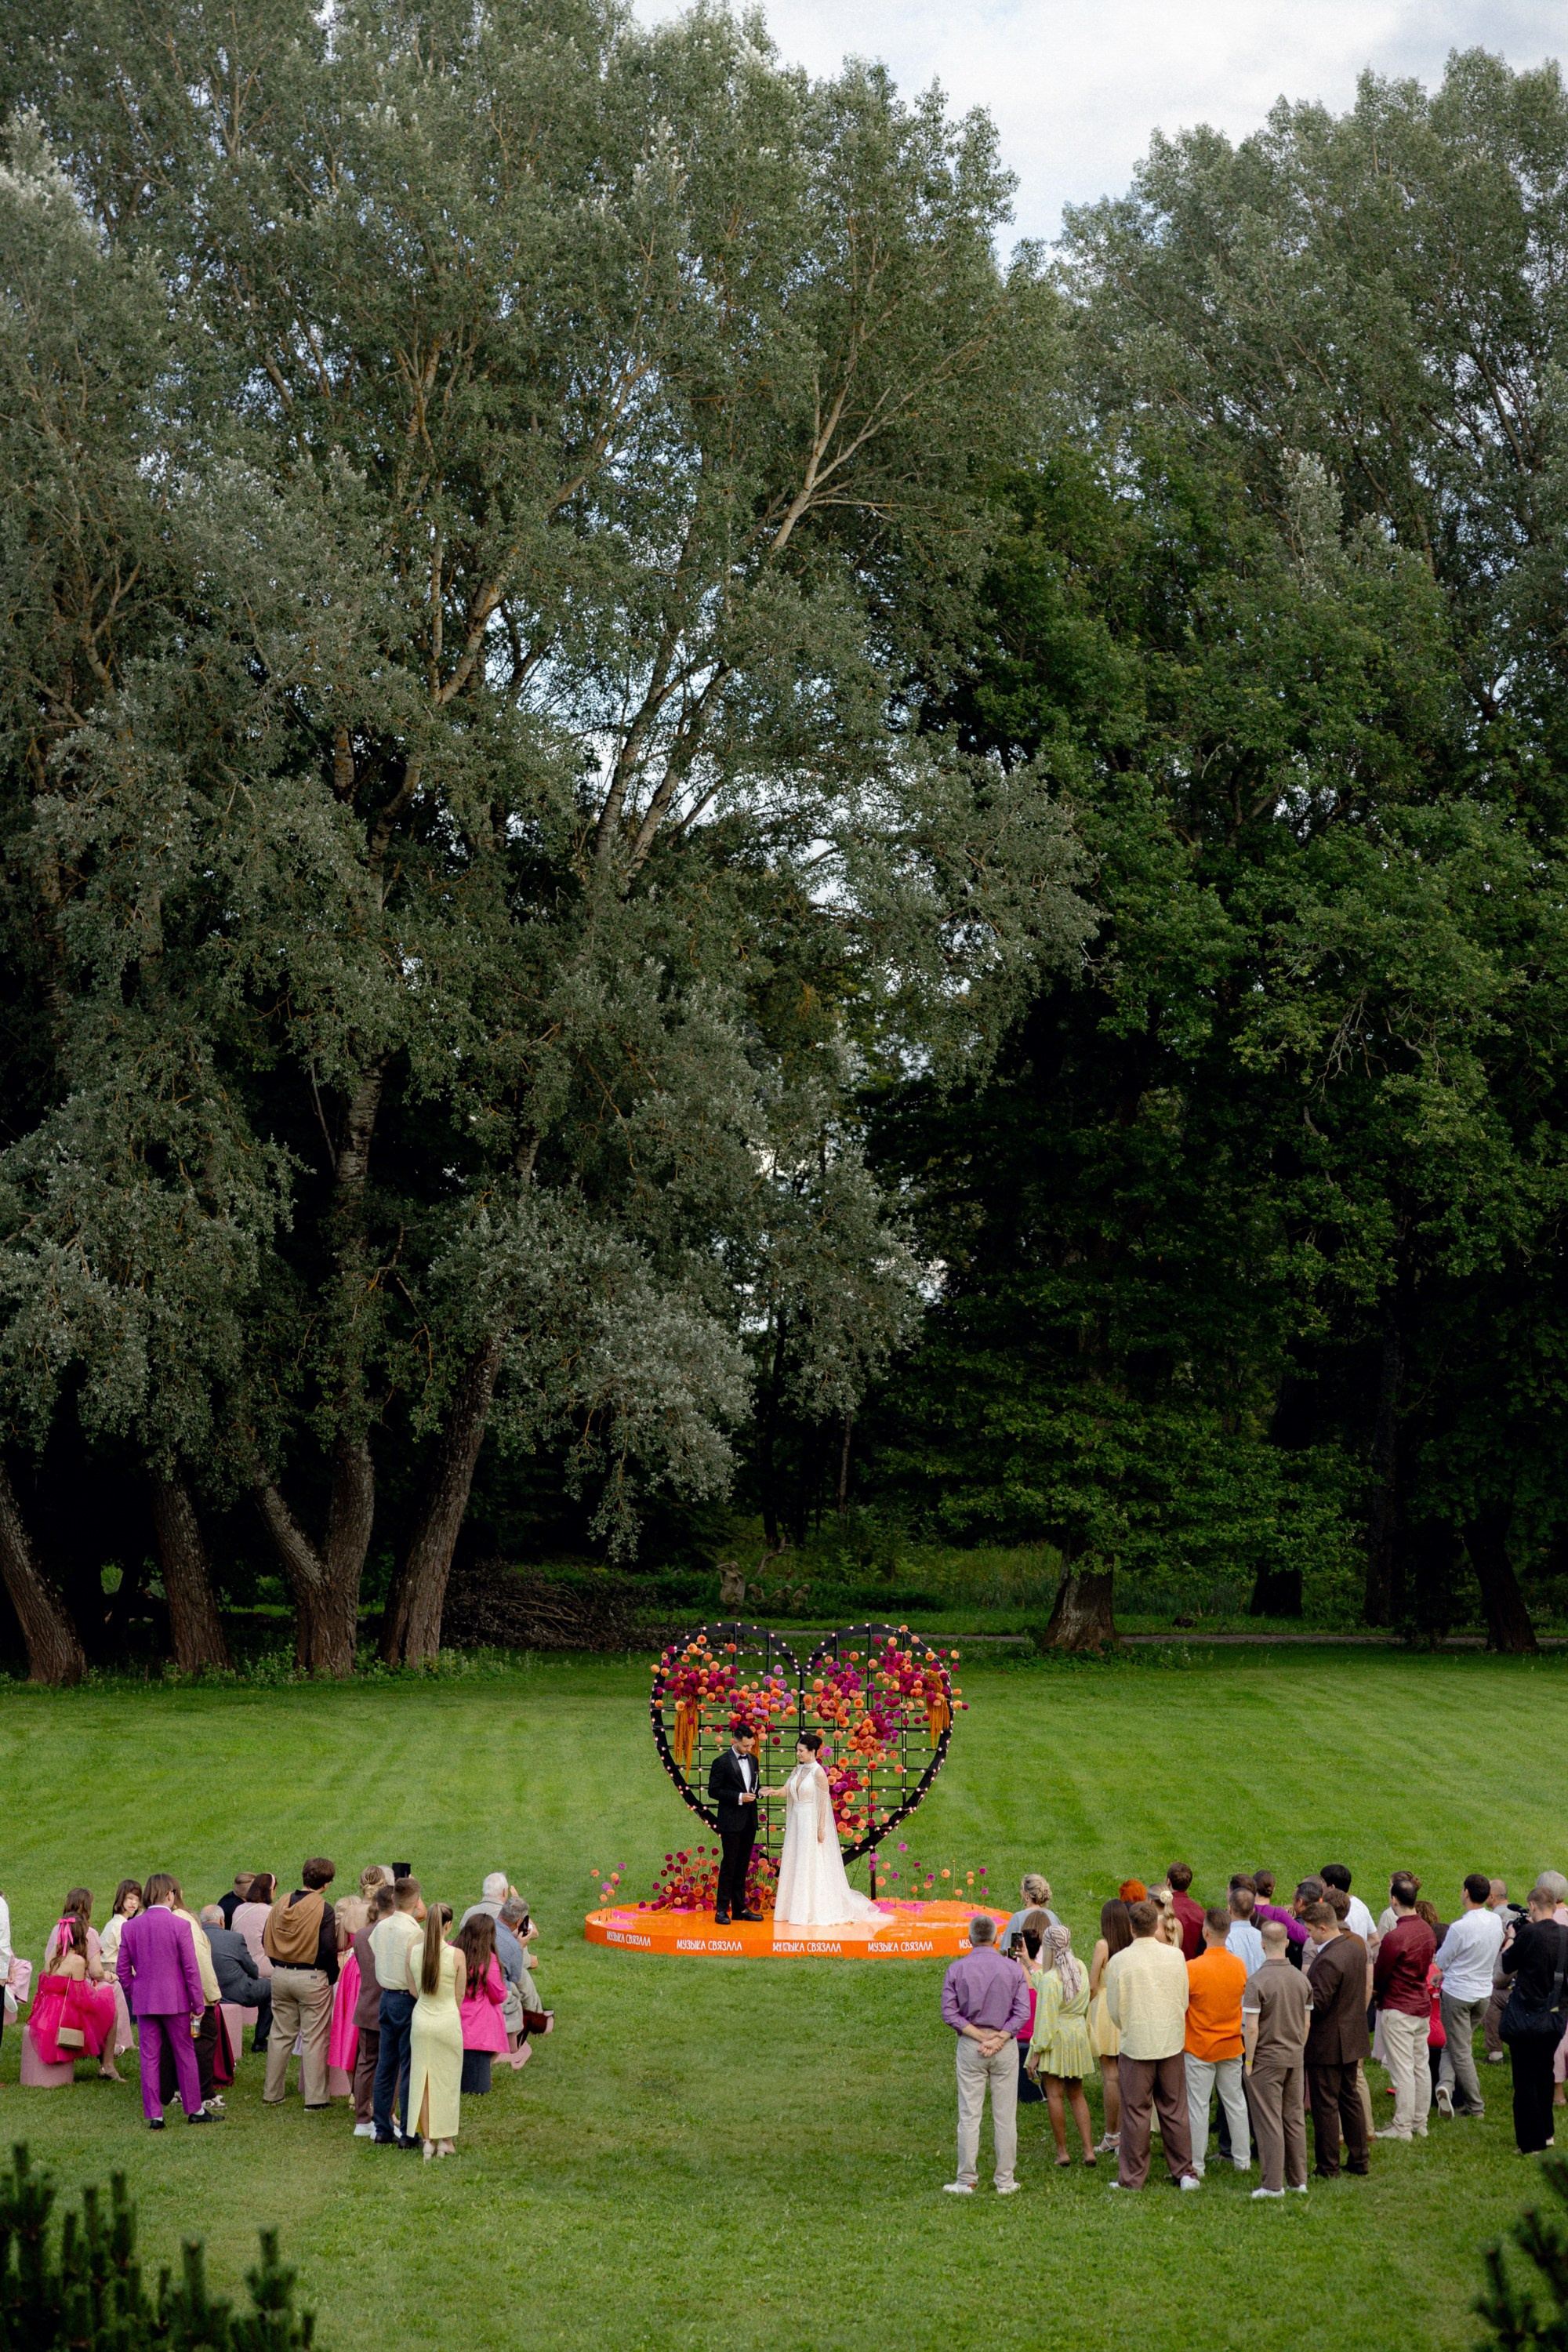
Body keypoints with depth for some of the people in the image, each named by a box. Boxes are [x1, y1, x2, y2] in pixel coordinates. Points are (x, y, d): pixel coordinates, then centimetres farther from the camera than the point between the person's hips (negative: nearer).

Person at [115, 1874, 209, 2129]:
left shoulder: (130, 1927, 1)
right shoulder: (180, 1926, -11)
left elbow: (122, 1969, 6)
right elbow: (191, 1969, -9)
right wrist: (198, 2004, -3)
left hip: (143, 2001, 3)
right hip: (175, 2000, -3)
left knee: (149, 2058, 8)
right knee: (185, 2055, 10)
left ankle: (154, 2115, 9)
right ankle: (194, 2110, 18)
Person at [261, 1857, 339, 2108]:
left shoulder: (281, 1903, 2)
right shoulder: (323, 1909, -15)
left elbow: (266, 1940, 6)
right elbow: (328, 1948, -18)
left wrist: (279, 1965, 16)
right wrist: (332, 1976, -3)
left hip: (281, 1975, 6)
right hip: (312, 1978, -5)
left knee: (280, 2034, 16)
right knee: (314, 2038, 2)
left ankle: (271, 2094, 23)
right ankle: (315, 2100, 3)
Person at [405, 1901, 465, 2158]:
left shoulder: (412, 1951, -6)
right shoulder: (456, 1955, -14)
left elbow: (413, 1990, 4)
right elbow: (459, 1997, -2)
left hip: (421, 2020, 2)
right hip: (448, 2021, -2)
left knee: (422, 2079, 10)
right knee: (447, 2081, 9)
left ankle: (427, 2139, 11)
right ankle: (445, 2140, 15)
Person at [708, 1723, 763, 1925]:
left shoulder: (752, 1760, 11)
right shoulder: (722, 1762, -9)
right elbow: (713, 1791, -10)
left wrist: (757, 1793, -3)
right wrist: (739, 1797, -18)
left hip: (749, 1821, 6)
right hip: (731, 1822, -6)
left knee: (743, 1866, 10)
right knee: (729, 1865, -5)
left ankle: (740, 1908, 16)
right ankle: (722, 1910, 0)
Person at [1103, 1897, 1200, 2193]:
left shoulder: (1118, 1962, -13)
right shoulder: (1175, 1955, -4)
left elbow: (1115, 2011, -5)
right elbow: (1184, 2000, 5)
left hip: (1135, 2044, -3)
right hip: (1172, 2041, 3)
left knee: (1136, 2112, 5)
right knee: (1175, 2110, 13)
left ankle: (1132, 2177, 10)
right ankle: (1185, 2172, 17)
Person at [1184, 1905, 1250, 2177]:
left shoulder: (1192, 1968, -21)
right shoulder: (1240, 1966, -6)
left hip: (1200, 2048, -4)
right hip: (1232, 2045, 4)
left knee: (1198, 2106, 4)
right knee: (1235, 2102, 15)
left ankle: (1196, 2165, 9)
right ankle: (1243, 2160, 22)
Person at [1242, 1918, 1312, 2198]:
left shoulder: (1257, 1982, -16)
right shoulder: (1302, 1979, 3)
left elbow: (1251, 2028, -18)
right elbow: (1307, 2023, 9)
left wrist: (1249, 2062, -9)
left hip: (1266, 2059, -6)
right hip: (1294, 2058, 6)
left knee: (1269, 2122, -1)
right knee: (1294, 2119, 13)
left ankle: (1273, 2185, 1)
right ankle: (1298, 2180, 19)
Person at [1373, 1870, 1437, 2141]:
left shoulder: (1394, 1937, -23)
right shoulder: (1427, 1931, 2)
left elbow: (1378, 1978, -13)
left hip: (1398, 2010, -8)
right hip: (1423, 2005, 8)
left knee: (1402, 2071, -1)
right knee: (1420, 2066, 14)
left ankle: (1403, 2128, 5)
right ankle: (1420, 2124, 23)